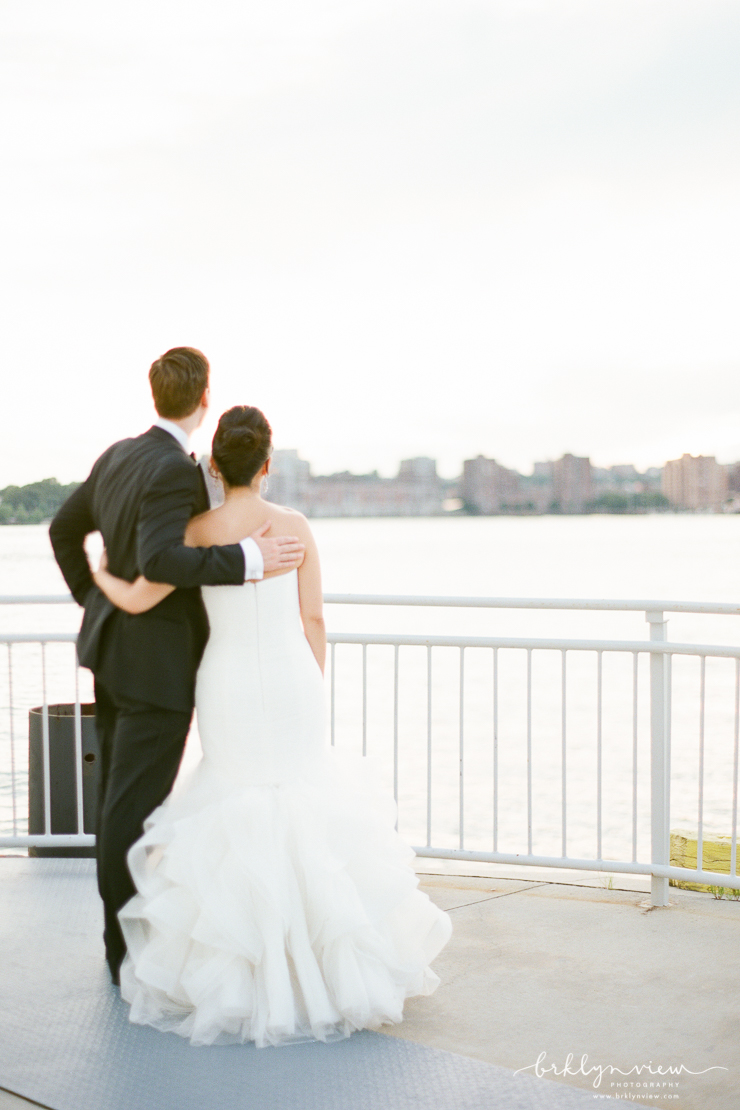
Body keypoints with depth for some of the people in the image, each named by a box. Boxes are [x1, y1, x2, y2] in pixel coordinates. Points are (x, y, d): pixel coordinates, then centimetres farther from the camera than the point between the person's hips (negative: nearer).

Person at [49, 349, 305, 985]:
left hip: (112, 646, 9)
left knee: (119, 797, 16)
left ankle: (122, 937, 27)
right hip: (157, 662, -9)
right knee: (134, 808, -3)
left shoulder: (117, 456, 8)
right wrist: (249, 561, -29)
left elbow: (64, 531, 18)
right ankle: (132, 952, 7)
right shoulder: (175, 470, -20)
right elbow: (159, 560, -32)